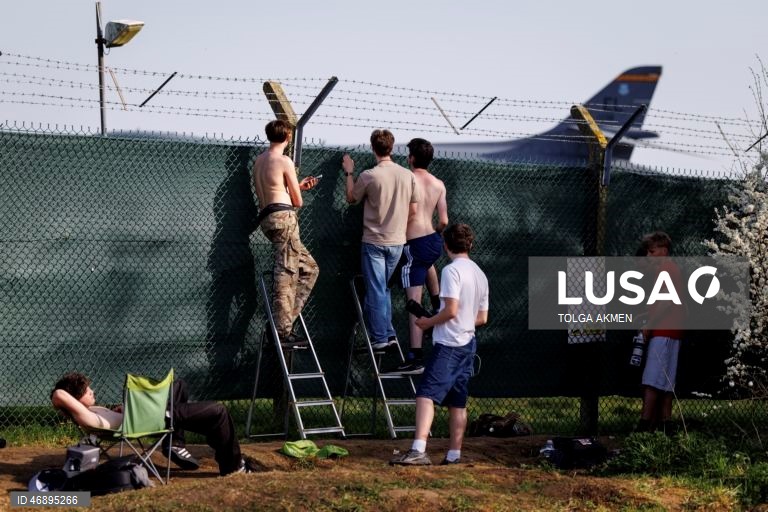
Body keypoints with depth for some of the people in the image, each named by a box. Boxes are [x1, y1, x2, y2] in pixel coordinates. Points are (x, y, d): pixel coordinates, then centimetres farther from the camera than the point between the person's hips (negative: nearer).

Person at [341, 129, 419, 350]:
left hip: (374, 242, -4)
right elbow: (413, 210, 4)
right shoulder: (408, 175, -3)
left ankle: (379, 338, 4)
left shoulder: (368, 176, -15)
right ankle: (389, 333, 16)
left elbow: (351, 198, 3)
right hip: (397, 241, 4)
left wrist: (349, 173, 15)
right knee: (384, 288, 18)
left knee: (376, 291, 2)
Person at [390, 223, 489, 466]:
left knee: (426, 394, -16)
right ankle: (454, 455, 14)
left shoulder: (451, 270, -11)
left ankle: (418, 450, -29)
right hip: (468, 343, 9)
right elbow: (482, 318, 17)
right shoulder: (480, 274, 14)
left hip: (448, 345, -8)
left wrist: (428, 322, -4)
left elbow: (451, 310, -18)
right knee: (457, 402, 13)